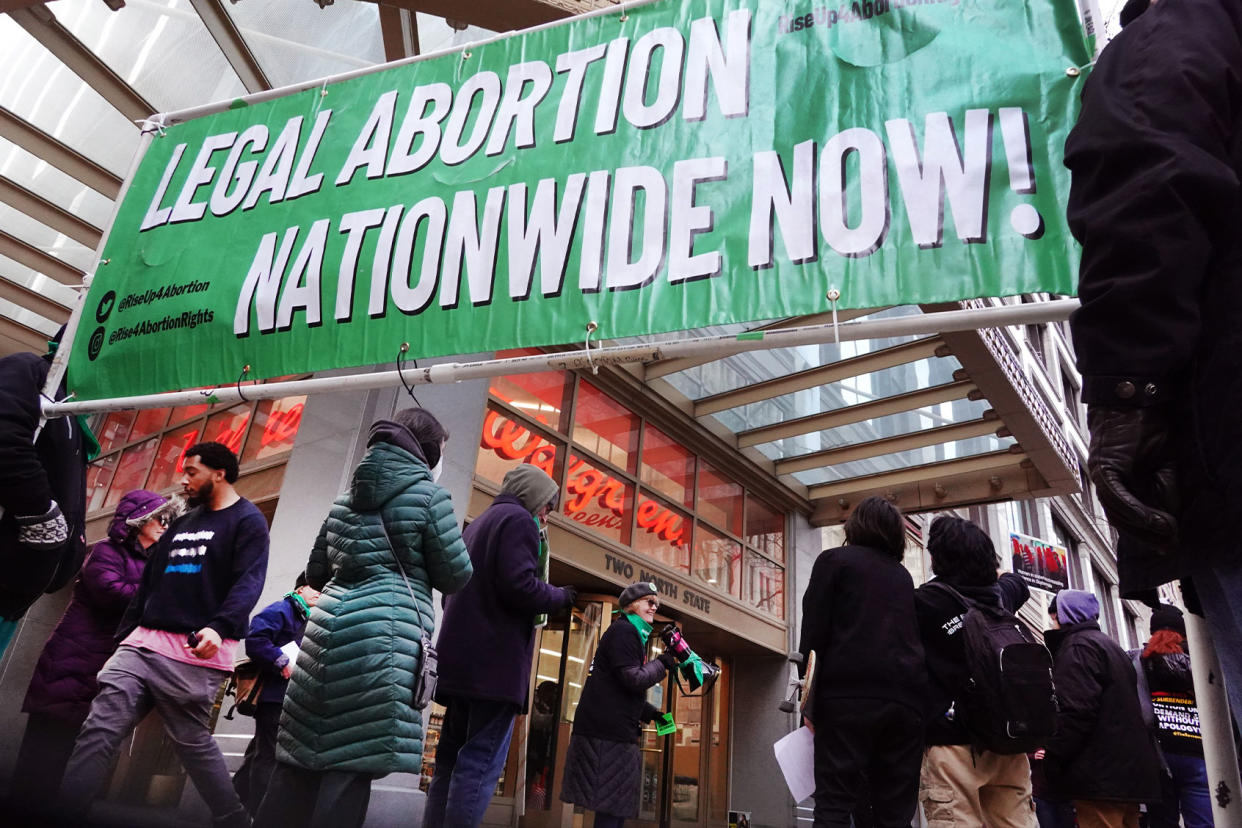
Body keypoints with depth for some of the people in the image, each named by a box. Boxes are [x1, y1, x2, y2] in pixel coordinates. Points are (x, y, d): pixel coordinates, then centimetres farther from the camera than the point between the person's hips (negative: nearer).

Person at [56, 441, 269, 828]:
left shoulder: (247, 520, -2)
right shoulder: (182, 523, 22)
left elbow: (248, 582, -16)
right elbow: (149, 583, 24)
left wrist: (218, 627, -31)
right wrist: (122, 636, 18)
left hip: (196, 652, -7)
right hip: (144, 642, 7)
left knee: (193, 741, -3)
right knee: (99, 729, -2)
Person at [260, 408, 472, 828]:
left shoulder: (349, 494, 17)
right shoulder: (428, 494, -3)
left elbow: (316, 572, 24)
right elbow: (455, 575, 0)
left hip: (330, 623, 7)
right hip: (385, 636, -7)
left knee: (302, 755, 13)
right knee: (355, 766, -4)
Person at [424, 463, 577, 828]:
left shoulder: (479, 522, 22)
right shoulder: (518, 519, -7)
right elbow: (519, 586, -20)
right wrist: (561, 596, -4)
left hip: (462, 658, 9)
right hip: (495, 660, -9)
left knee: (452, 757, 12)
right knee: (481, 761, -8)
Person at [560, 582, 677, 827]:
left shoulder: (632, 633, 22)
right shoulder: (623, 630, -10)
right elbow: (634, 679, -18)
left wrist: (650, 712, 16)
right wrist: (664, 662, -8)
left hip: (615, 731, 10)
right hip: (606, 732, -10)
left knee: (617, 806, 13)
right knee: (612, 807, -8)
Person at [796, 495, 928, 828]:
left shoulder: (834, 560, 8)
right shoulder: (904, 575, 23)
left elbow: (814, 630, 0)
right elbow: (913, 635, 19)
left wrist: (809, 697, 4)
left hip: (849, 693, -5)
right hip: (906, 697, 5)